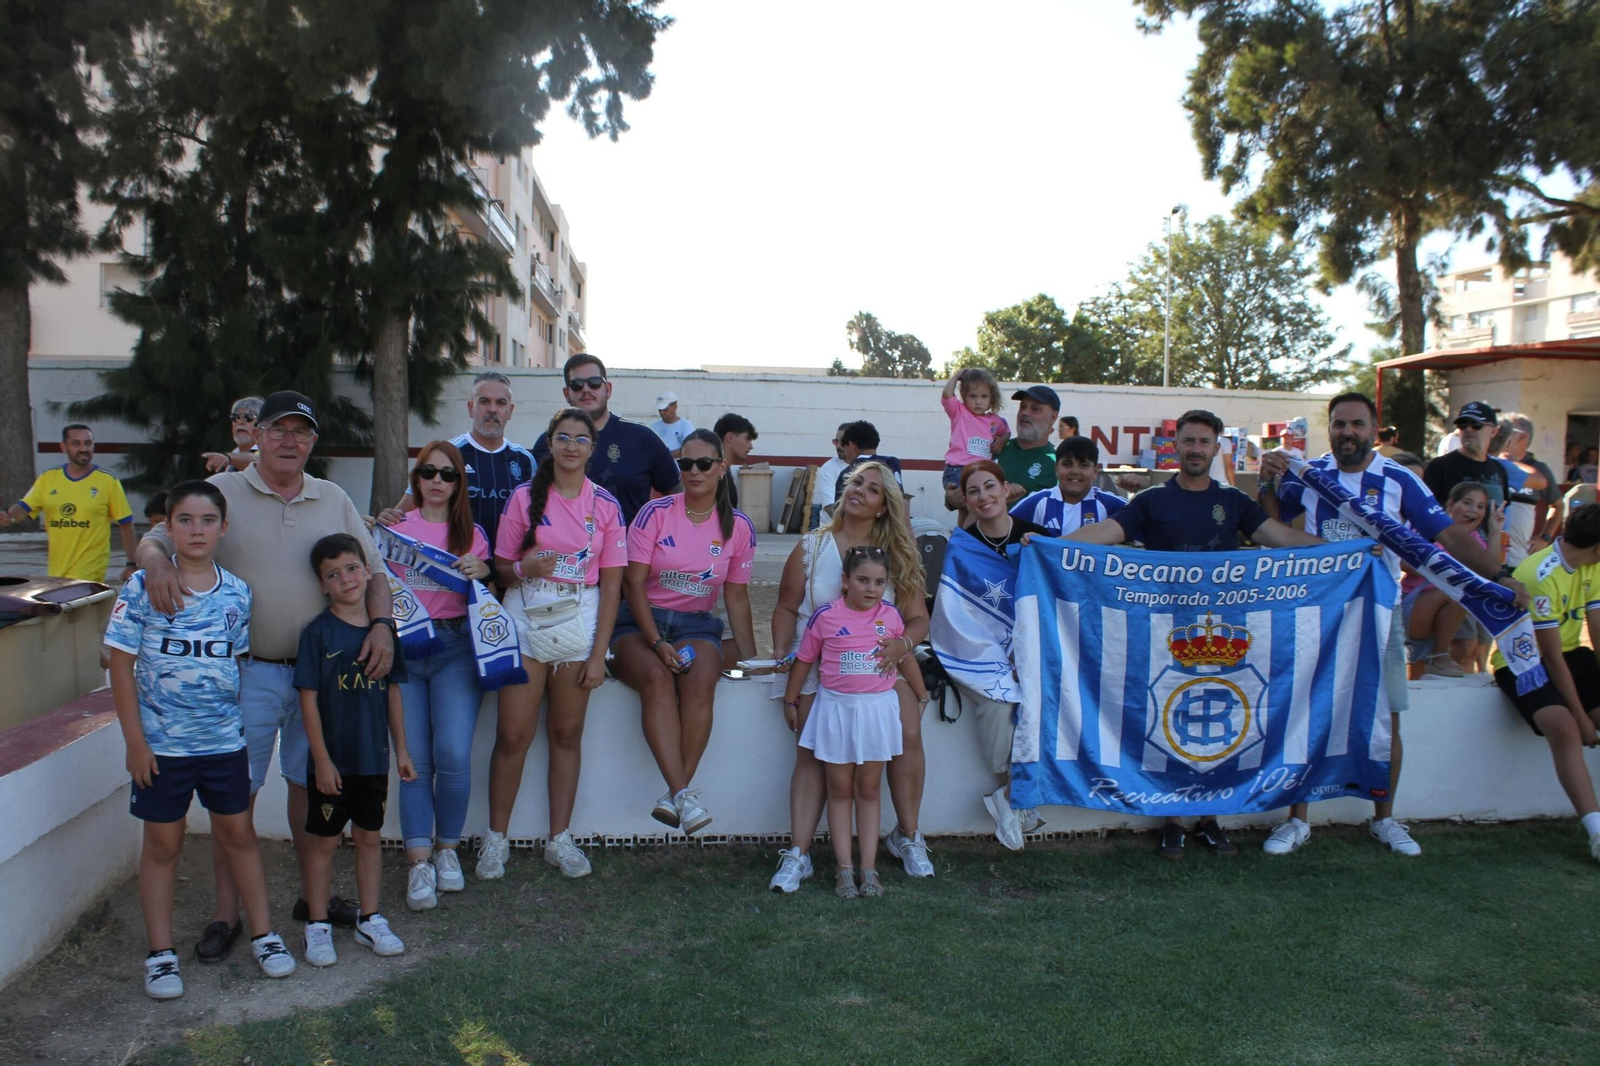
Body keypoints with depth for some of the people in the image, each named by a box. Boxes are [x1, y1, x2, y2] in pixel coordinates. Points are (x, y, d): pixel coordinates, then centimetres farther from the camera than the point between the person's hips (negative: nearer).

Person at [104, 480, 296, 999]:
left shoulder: (237, 593, 0)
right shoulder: (143, 587, -9)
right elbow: (122, 664, -7)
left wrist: (249, 725, 7)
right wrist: (134, 740, -9)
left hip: (225, 740, 2)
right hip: (161, 743, -2)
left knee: (238, 833, 13)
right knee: (162, 842, 10)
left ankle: (263, 934, 25)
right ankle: (160, 953, 22)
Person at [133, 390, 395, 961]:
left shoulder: (335, 501, 9)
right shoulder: (221, 492, 0)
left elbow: (372, 570, 9)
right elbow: (156, 539, -2)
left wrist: (381, 624, -7)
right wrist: (157, 562, -26)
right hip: (246, 672, -3)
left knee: (310, 785, 14)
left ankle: (312, 895, 29)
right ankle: (226, 914, 16)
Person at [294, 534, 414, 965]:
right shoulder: (318, 632, -9)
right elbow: (308, 699, -10)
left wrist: (401, 749, 9)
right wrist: (322, 759, -13)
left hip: (373, 758, 4)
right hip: (332, 761, -4)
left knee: (370, 837, 14)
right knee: (324, 841, 8)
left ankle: (370, 920, 27)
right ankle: (317, 926, 21)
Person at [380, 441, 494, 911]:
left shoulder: (472, 533, 16)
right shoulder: (395, 527, 13)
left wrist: (482, 572, -4)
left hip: (455, 646, 0)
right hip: (403, 646, 0)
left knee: (453, 753, -11)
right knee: (414, 759, -6)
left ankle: (447, 848, 9)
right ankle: (419, 862, 0)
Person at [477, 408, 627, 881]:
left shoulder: (606, 505, 3)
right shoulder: (525, 497, 2)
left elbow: (611, 584, 2)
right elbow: (501, 566, 6)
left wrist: (599, 654, -3)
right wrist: (525, 568, -18)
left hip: (581, 620, 1)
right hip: (526, 617, -1)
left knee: (567, 734, 7)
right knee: (513, 733, -2)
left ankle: (559, 838, 18)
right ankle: (496, 837, 13)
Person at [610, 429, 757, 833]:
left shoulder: (738, 527, 4)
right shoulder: (655, 513, -4)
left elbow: (736, 595, 10)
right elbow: (634, 583, -7)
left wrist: (749, 658, 7)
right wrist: (657, 643, -18)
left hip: (697, 624, 2)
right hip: (641, 621, -2)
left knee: (701, 682, -32)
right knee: (656, 676, -34)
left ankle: (674, 795, -31)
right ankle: (683, 794, -39)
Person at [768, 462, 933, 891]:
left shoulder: (897, 556, 10)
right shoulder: (811, 548, 8)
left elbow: (918, 617, 4)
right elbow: (787, 609, 7)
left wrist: (904, 643, -18)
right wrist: (781, 656, -7)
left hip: (877, 662, 1)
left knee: (908, 734, -19)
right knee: (811, 753, -16)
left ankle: (907, 836, -1)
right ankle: (798, 853, -12)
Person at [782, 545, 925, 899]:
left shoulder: (891, 616, 0)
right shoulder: (825, 616, -7)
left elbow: (905, 659, 14)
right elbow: (805, 660, 4)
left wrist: (922, 697, 22)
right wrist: (790, 700, 11)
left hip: (878, 708, 2)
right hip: (837, 708, -2)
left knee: (868, 790, 9)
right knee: (840, 791, 5)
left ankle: (869, 869, 12)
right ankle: (844, 870, 10)